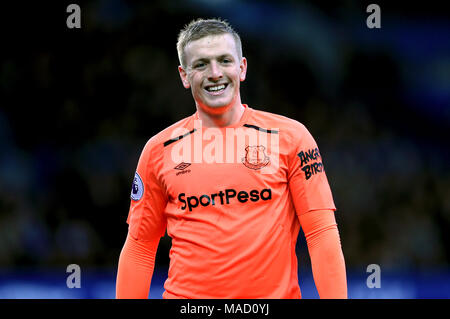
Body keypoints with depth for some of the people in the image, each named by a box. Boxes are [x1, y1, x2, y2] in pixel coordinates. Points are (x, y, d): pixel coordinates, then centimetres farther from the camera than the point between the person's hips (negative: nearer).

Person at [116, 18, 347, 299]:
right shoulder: (159, 149, 5)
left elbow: (323, 233, -3)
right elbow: (139, 247, 7)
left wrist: (335, 298, -13)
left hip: (274, 293, -1)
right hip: (186, 295, 1)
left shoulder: (290, 136, 0)